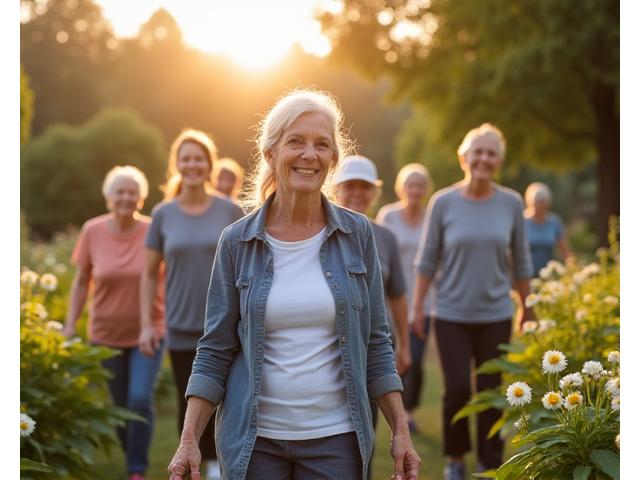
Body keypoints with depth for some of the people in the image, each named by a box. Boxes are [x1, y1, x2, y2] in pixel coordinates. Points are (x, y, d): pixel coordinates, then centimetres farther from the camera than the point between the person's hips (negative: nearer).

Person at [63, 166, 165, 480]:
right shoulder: (92, 232, -7)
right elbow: (81, 280, 3)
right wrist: (70, 324, 1)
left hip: (148, 331, -2)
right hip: (106, 334, 2)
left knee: (141, 399, -15)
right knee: (121, 406, 10)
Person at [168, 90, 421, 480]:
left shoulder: (357, 234, 0)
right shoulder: (237, 241, -2)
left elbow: (376, 343, 5)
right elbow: (215, 351, 1)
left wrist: (402, 432, 1)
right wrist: (189, 441, -6)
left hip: (336, 437, 1)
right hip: (254, 438, 0)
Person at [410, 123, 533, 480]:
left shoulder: (512, 203, -1)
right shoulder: (443, 202, -6)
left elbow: (521, 260, 6)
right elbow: (428, 258, 0)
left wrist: (527, 308, 9)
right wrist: (418, 306, -1)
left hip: (495, 315, 1)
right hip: (452, 314, -1)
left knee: (491, 392, 4)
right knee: (457, 390, -5)